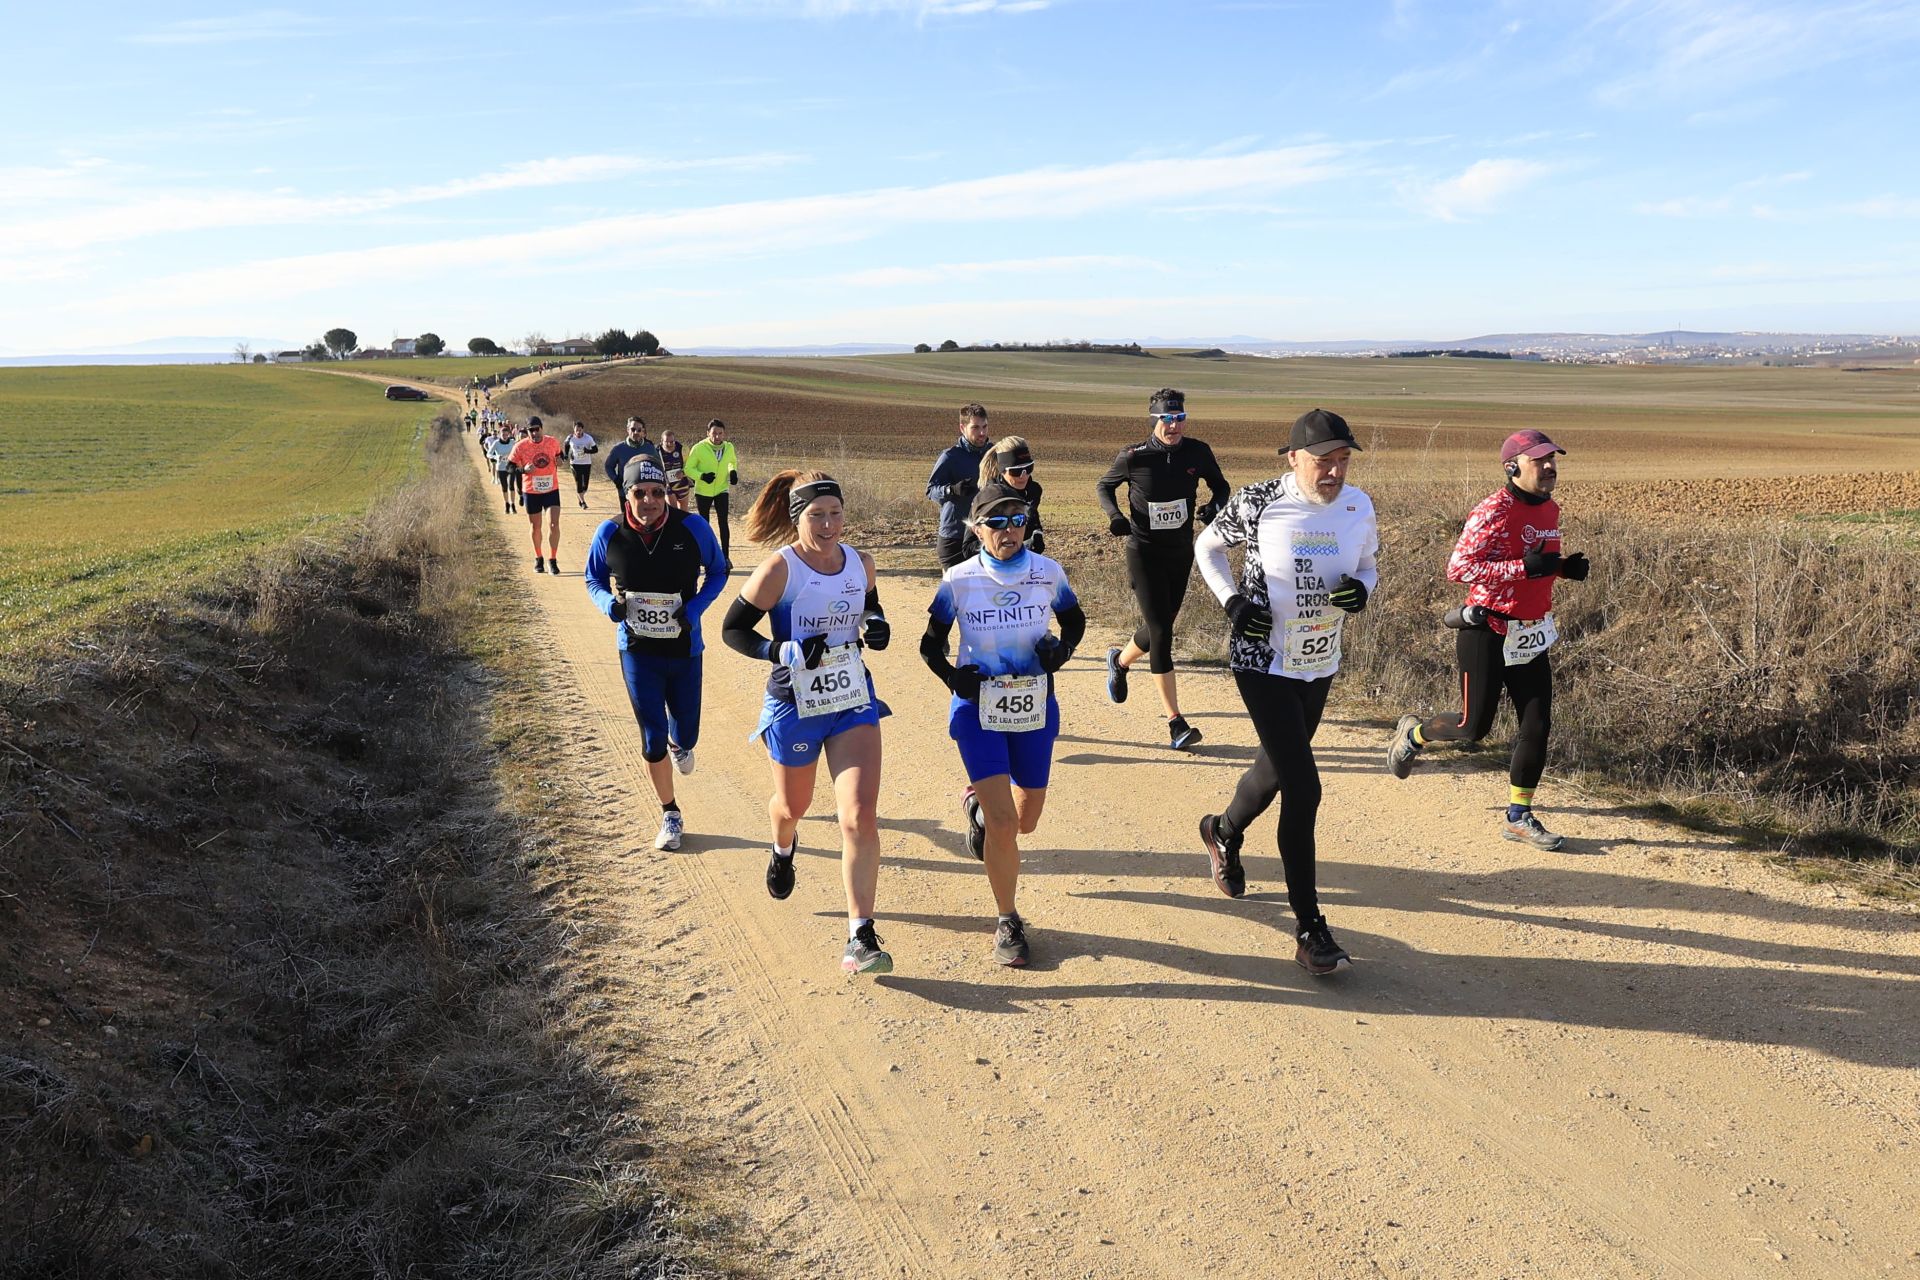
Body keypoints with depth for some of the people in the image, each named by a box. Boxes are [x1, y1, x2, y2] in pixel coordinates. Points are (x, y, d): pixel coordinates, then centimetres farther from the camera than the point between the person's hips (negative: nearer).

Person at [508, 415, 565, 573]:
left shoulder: (553, 442, -3)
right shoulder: (520, 447, -9)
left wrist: (559, 461, -6)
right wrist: (524, 470, -22)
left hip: (551, 490, 0)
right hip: (531, 492, 0)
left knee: (554, 524, -11)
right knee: (535, 527, 12)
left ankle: (552, 560, -1)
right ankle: (538, 559, 30)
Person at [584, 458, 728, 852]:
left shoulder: (692, 527, -14)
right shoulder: (609, 533, -11)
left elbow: (718, 572, 0)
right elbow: (593, 579, 5)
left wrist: (695, 608, -17)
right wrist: (609, 604, -17)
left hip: (685, 649, 0)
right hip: (637, 651, 0)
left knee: (685, 734, 13)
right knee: (653, 741, -1)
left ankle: (680, 743, 53)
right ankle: (670, 815, 21)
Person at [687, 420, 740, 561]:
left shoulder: (729, 447, -6)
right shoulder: (699, 448, -18)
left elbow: (733, 461, 16)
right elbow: (688, 468, -11)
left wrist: (733, 472, -5)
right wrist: (702, 476, -28)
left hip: (721, 489, 2)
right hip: (703, 491, -2)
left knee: (723, 522, -7)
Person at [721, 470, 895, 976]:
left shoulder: (860, 563, -2)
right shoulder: (780, 568, -15)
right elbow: (733, 629, -10)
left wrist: (877, 625, -4)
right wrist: (783, 651, -25)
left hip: (854, 702, 2)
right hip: (794, 705, -2)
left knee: (861, 816, -12)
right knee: (793, 805, 21)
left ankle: (861, 938, -7)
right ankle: (782, 852, 61)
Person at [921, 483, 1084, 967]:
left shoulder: (1048, 572, -5)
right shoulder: (959, 581, -9)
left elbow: (1074, 621, 12)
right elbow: (931, 644, 2)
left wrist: (1061, 648, -10)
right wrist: (951, 675, -18)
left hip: (1035, 710, 3)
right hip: (979, 712, -3)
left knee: (1026, 821, 14)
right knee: (1003, 824, -10)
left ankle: (977, 802, 49)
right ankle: (1008, 922, 11)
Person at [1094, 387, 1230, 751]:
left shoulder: (1198, 453, -4)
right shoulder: (1134, 457, -12)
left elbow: (1220, 486, 11)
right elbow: (1103, 486, 5)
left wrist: (1214, 505, -12)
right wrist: (1114, 514, -14)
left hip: (1181, 553, 4)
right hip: (1144, 554, -4)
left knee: (1160, 627, 16)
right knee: (1161, 633, -11)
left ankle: (1120, 661, 51)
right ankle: (1176, 724, -9)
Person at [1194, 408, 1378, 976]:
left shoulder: (1358, 508, -3)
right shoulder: (1257, 503, -14)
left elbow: (1367, 566, 13)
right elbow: (1208, 546, 3)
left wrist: (1361, 589, -11)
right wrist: (1232, 600, -11)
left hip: (1321, 664, 6)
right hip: (1262, 661, -5)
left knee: (1277, 769, 22)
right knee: (1304, 787, -13)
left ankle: (1224, 831, 55)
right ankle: (1309, 929, -3)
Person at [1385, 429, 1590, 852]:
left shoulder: (1550, 508, 9)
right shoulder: (1494, 511, -17)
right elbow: (1458, 567, -23)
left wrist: (1564, 567, 2)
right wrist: (1524, 567, -28)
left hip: (1532, 634, 8)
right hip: (1487, 633, -7)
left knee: (1537, 727, 5)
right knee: (1474, 727, 1)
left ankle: (1519, 816, 18)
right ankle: (1414, 733, 32)